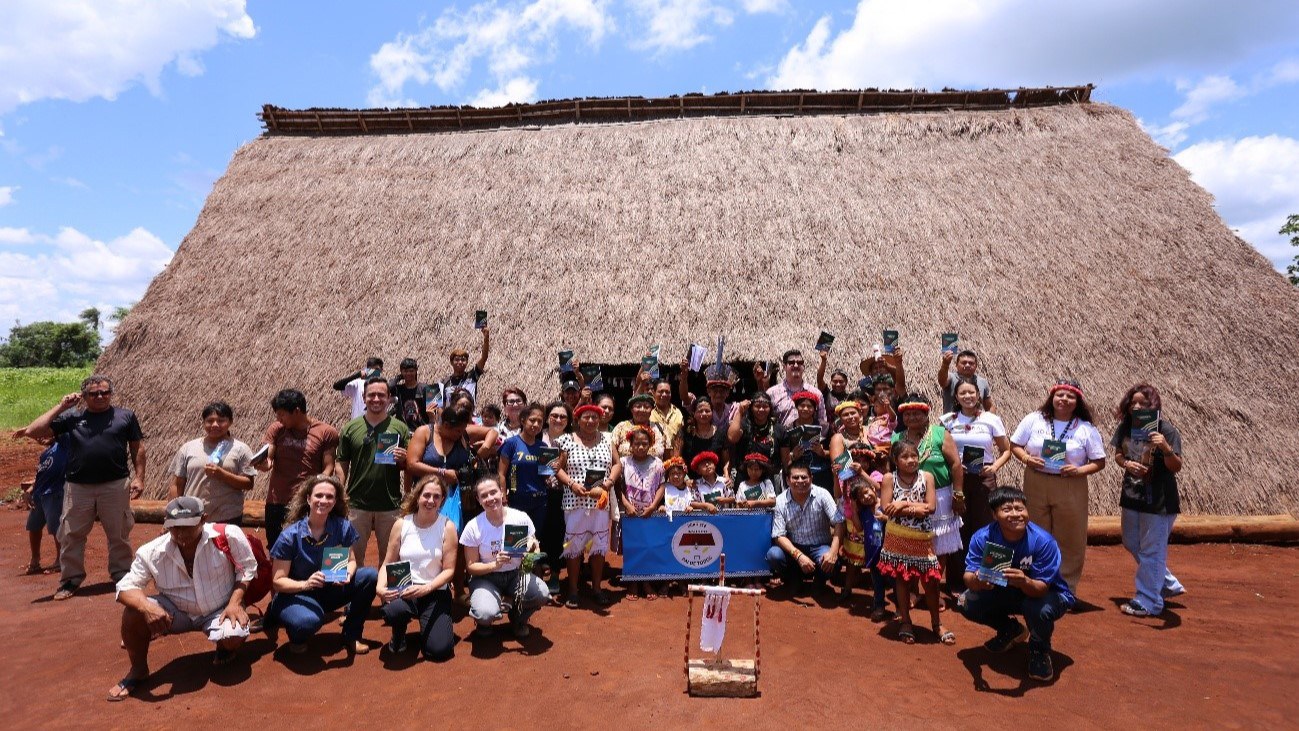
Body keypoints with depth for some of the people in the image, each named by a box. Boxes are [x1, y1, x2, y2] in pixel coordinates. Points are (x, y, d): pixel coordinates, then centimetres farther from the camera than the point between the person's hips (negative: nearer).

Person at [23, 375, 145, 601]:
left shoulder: (125, 416, 4)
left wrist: (138, 477, -1)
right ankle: (70, 580, 23)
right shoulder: (71, 417, 6)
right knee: (71, 535, 8)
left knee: (119, 534, 8)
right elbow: (32, 431, 0)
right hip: (78, 487, 1)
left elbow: (137, 448, 6)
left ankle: (122, 574, 21)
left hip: (116, 485, -1)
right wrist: (60, 407, -3)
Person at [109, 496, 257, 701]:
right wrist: (148, 607, -37)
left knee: (234, 636, -32)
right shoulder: (152, 552, -17)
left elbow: (246, 569, -9)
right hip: (175, 612, 3)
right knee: (133, 612, -23)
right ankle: (138, 669, 5)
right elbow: (126, 587, -16)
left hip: (220, 611, -2)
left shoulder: (228, 536, -22)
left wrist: (235, 602, -20)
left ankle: (224, 647, 12)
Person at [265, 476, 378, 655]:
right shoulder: (290, 535, -17)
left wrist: (348, 574, -25)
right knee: (309, 621, -38)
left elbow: (351, 561, -2)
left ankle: (351, 636, 0)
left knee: (370, 576, -20)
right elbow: (277, 581, -14)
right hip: (296, 594, -4)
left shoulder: (343, 527, -10)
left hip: (330, 590, 4)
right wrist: (305, 584, -33)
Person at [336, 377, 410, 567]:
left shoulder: (400, 428, 2)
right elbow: (342, 464, 5)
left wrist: (402, 459, -15)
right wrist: (340, 496, -4)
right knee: (354, 555, 11)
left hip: (390, 504, 0)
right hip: (357, 503, 0)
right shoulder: (351, 428, 4)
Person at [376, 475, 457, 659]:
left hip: (436, 592, -1)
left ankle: (428, 624, 22)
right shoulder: (402, 524, -1)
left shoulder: (447, 527, -7)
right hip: (404, 589, 1)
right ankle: (399, 632, 5)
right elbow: (388, 563, 3)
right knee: (392, 611, -36)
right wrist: (380, 587, -16)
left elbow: (449, 569, -7)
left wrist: (426, 589, -23)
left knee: (439, 650, -16)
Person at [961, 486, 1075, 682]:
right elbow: (969, 576, -26)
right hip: (1005, 593, 4)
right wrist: (977, 580, -51)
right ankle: (1011, 631, 18)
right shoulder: (982, 537, -23)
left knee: (1040, 609, -37)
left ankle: (1039, 650, 2)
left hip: (1046, 594, -3)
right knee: (967, 604, -17)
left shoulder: (1043, 541, -31)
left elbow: (1041, 588, -32)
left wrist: (1025, 582, -56)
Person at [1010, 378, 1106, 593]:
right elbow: (1015, 445, 5)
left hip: (1071, 489, 0)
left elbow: (1099, 461, 3)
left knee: (1070, 541, 6)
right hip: (1035, 485, 1)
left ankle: (1067, 590, 22)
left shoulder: (1086, 429, 0)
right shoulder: (1034, 420, 0)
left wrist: (1079, 470, -15)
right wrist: (1026, 458, -14)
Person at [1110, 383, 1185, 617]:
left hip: (1158, 500, -7)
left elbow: (1176, 467, -22)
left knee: (1151, 551, 2)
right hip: (1132, 496, 7)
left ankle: (1148, 602, 14)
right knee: (1132, 544, 20)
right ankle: (1169, 585, 39)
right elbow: (1118, 454, 10)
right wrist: (1126, 463, -11)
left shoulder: (1166, 430, -16)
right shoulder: (1125, 426, 0)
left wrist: (1166, 449, -42)